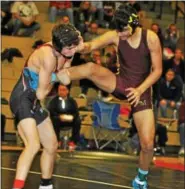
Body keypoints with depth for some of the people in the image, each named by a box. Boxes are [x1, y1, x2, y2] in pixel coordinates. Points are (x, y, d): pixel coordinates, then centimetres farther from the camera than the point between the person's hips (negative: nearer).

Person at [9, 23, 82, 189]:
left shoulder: (61, 51, 0)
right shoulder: (48, 56, -26)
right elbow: (41, 94, -18)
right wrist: (55, 78, 0)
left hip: (33, 101, 10)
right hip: (22, 99, -10)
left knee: (52, 145, 18)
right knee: (34, 144, -28)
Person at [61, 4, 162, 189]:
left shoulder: (151, 38, -15)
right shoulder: (115, 36, -11)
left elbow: (157, 70, -10)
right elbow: (91, 45, -25)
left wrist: (140, 90, -23)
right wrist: (82, 47, -50)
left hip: (141, 90, -1)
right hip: (120, 84, 1)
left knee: (148, 144, -6)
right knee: (91, 68, -30)